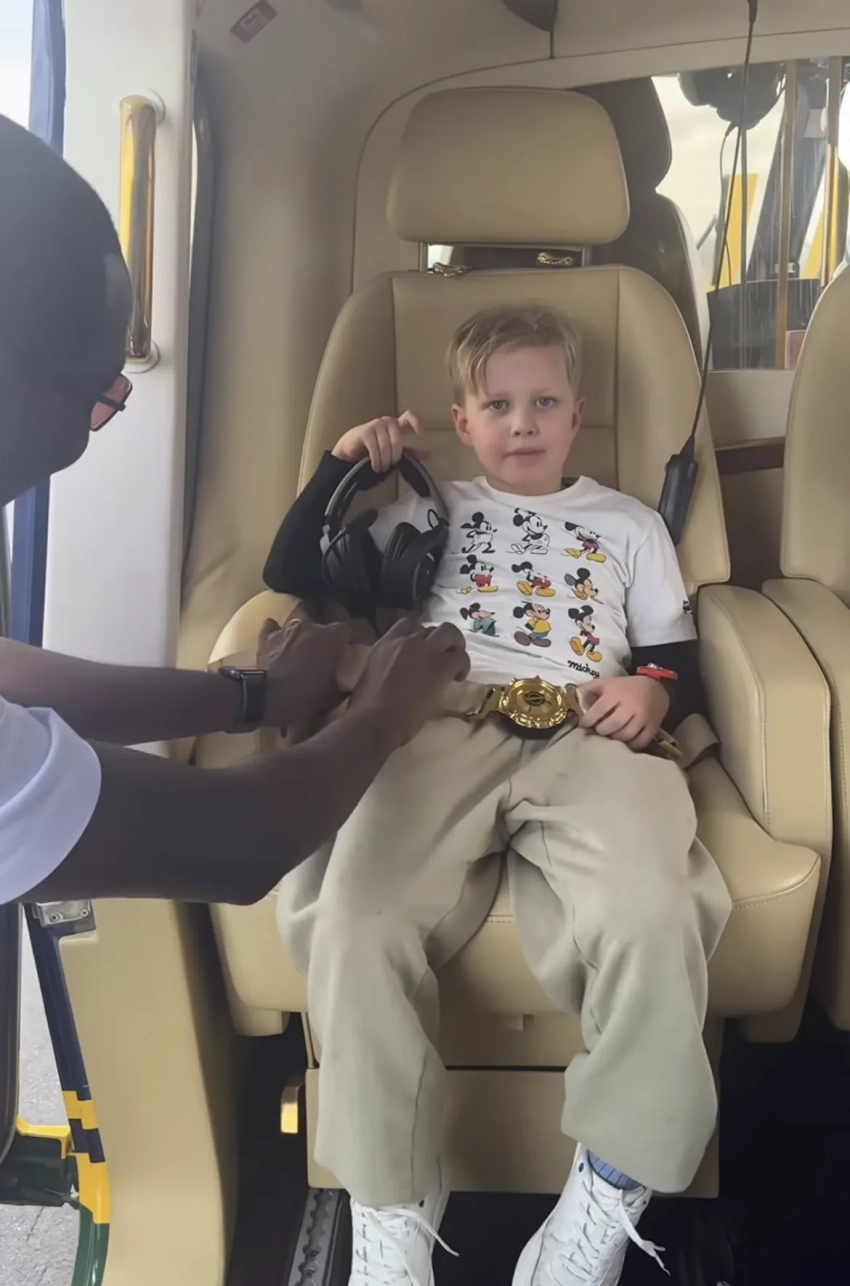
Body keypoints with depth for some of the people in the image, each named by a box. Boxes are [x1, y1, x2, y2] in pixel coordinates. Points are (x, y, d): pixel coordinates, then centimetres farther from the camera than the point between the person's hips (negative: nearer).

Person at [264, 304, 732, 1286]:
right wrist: (345, 464, 13)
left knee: (652, 922, -33)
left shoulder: (629, 523, 31)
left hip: (587, 739, 0)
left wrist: (655, 692, -1)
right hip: (437, 733, 0)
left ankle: (610, 1196, -13)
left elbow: (678, 661, 22)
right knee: (355, 929, -30)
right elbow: (292, 578, 22)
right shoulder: (427, 511, 30)